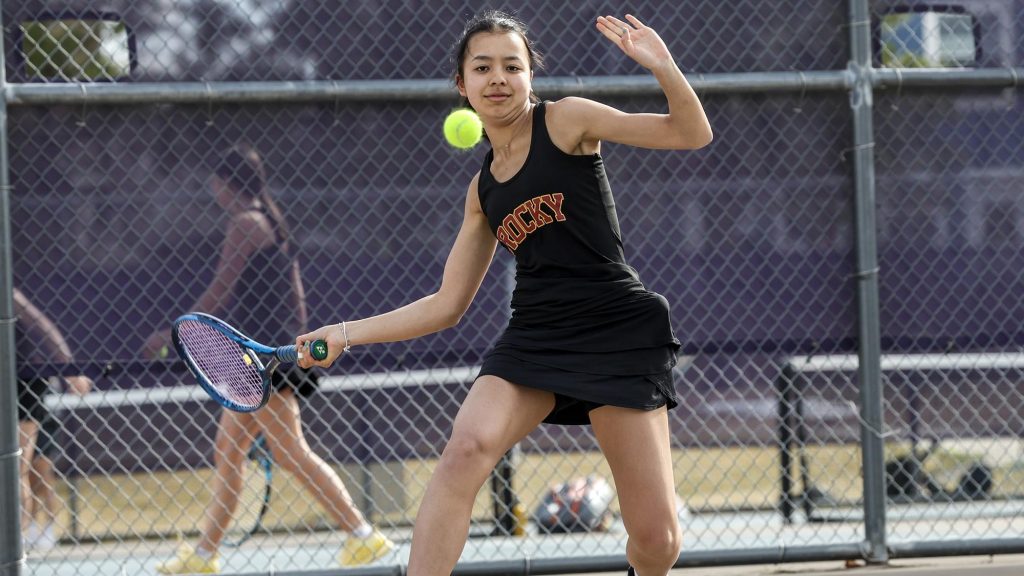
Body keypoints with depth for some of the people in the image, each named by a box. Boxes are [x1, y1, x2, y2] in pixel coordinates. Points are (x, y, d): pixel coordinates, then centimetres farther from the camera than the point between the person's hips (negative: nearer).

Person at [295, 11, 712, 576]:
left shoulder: (565, 121, 2)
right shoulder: (483, 191, 15)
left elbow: (692, 134, -4)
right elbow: (447, 304, 20)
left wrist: (663, 68, -22)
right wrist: (346, 333, 15)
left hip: (618, 333, -4)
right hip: (534, 335, 4)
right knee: (466, 449, -29)